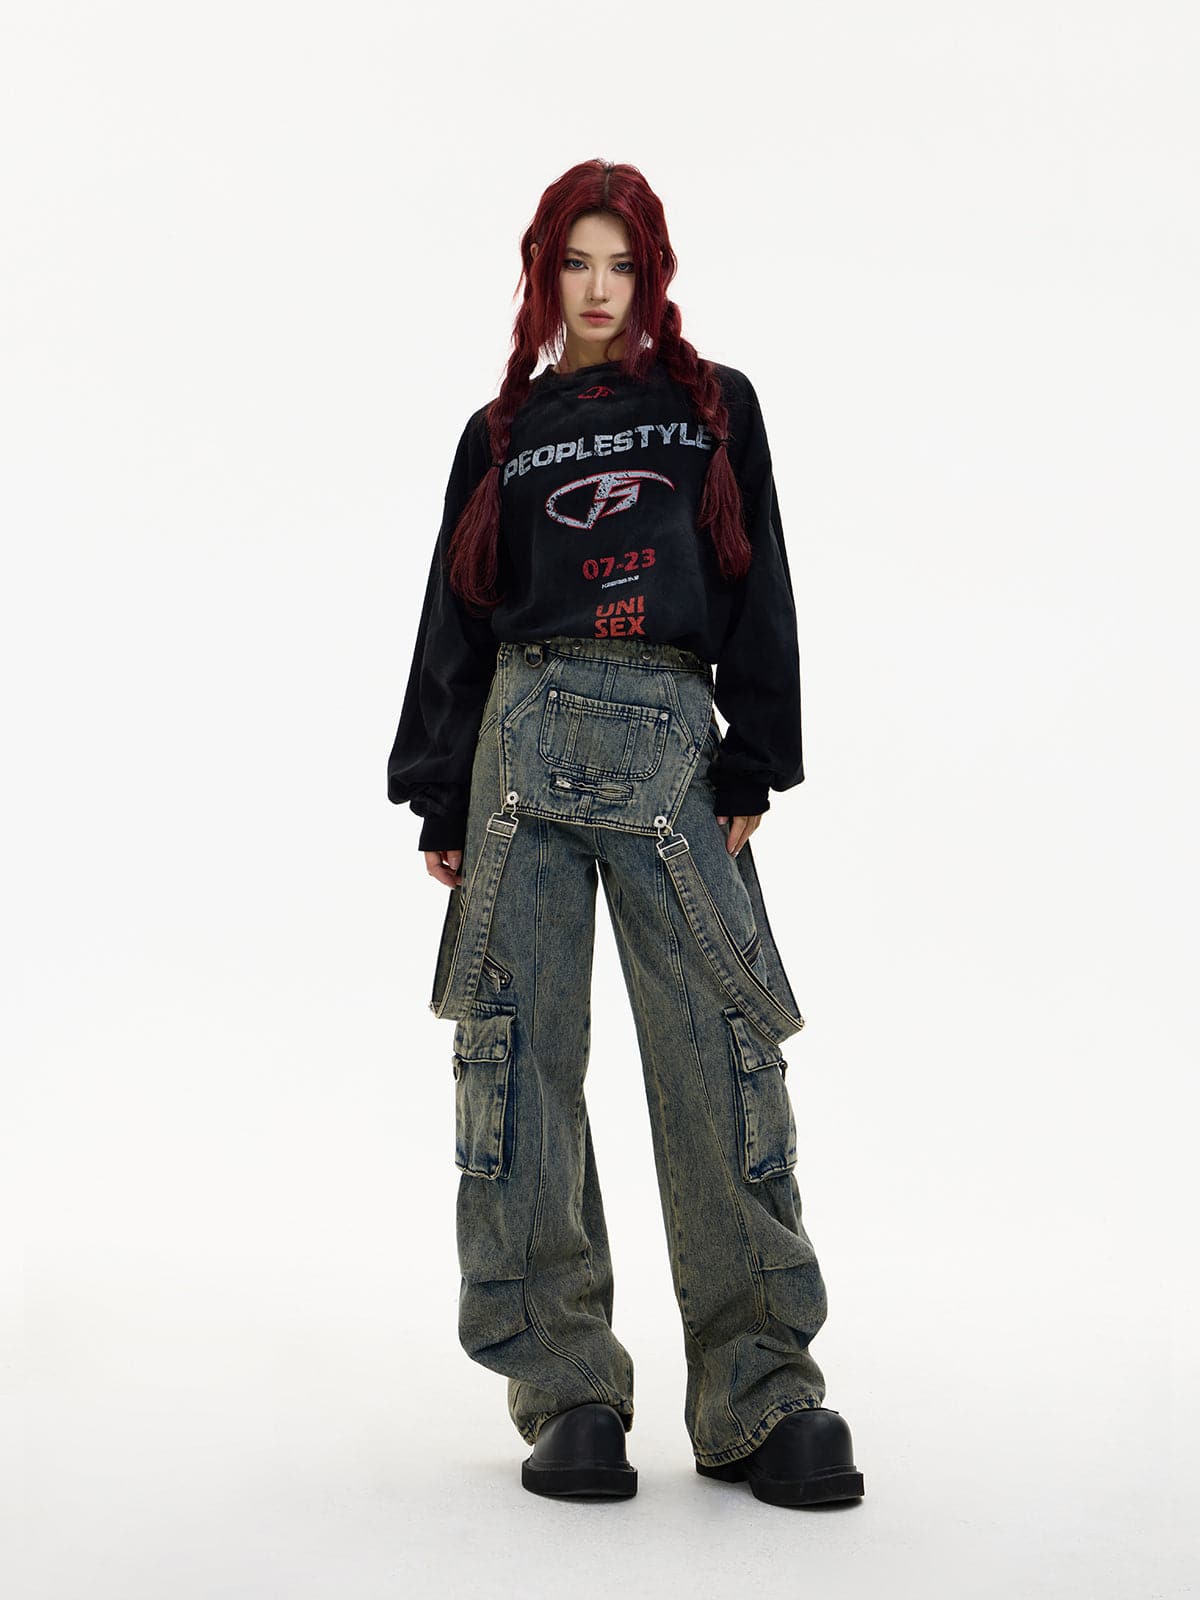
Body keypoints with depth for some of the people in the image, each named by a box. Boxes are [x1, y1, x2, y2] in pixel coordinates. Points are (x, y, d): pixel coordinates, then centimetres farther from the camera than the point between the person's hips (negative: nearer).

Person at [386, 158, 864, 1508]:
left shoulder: (716, 406, 16)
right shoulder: (502, 432, 17)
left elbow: (758, 590, 9)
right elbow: (458, 618, 14)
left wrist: (752, 769, -1)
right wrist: (442, 801, 7)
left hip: (675, 746, -1)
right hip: (530, 736, 1)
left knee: (722, 1056, -7)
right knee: (520, 1055, -3)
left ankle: (760, 1396, 2)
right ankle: (566, 1391, 6)